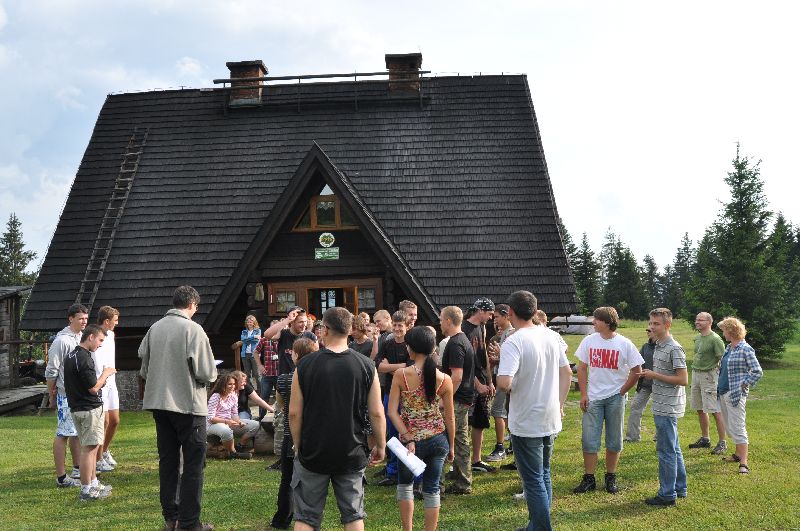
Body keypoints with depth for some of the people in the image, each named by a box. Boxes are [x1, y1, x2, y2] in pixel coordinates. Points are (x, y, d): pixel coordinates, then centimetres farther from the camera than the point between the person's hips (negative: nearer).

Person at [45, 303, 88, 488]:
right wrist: (52, 395, -8)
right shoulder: (62, 341, -15)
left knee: (78, 431, 16)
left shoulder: (82, 338, 11)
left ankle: (77, 470, 27)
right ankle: (61, 477, 1)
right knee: (63, 434, -4)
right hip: (66, 394, -9)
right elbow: (51, 371, -13)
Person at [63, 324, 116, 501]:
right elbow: (93, 388, -20)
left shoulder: (70, 357, 12)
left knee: (92, 447, 18)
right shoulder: (84, 359, -20)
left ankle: (93, 483, 27)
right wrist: (105, 374, -6)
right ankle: (86, 490, 1)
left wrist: (101, 380, 14)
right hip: (90, 409, -10)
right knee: (89, 448, -4)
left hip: (76, 407, 10)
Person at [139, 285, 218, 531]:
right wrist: (210, 374, 8)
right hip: (188, 405, -6)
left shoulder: (154, 328, 2)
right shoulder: (193, 330, -14)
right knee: (193, 463, 3)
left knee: (167, 460, 14)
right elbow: (207, 373, -14)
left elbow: (144, 368, 9)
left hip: (159, 403, 6)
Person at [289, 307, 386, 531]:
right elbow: (377, 413, -3)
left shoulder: (305, 365, -8)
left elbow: (294, 413, -5)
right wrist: (381, 446, 11)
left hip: (312, 452, -1)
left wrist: (298, 445, 10)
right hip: (352, 453, 1)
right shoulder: (366, 366, -5)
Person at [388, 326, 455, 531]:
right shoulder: (444, 380, -6)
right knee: (432, 489, 13)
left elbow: (392, 412, -15)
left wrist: (408, 439, -13)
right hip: (438, 440, 2)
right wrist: (451, 446, 12)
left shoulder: (401, 375, -12)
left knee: (405, 484, 22)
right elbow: (449, 418, 0)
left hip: (411, 441, -1)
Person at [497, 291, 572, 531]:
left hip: (526, 423, -7)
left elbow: (504, 383, -31)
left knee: (533, 480, 4)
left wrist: (508, 389, -8)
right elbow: (567, 372, 9)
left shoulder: (513, 342, -21)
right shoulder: (551, 335, 1)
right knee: (544, 474, 21)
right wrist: (559, 404, 15)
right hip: (551, 419, 7)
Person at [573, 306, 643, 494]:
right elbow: (582, 368, 5)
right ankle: (588, 479, 8)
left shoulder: (625, 344, -6)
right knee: (589, 439, -1)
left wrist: (622, 392, -2)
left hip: (615, 398, -1)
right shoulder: (589, 341, 0)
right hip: (593, 398, 1)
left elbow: (636, 371, 0)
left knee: (614, 441, 8)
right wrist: (583, 394, -2)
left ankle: (611, 478, 21)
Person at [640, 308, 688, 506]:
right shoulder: (658, 346, 13)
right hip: (662, 406, 10)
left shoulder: (674, 349, -17)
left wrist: (655, 376, -19)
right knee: (673, 449, 17)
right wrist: (649, 374, 8)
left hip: (668, 408, -10)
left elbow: (683, 379, -21)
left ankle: (667, 495, 3)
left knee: (666, 451, -4)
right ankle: (679, 488, 27)